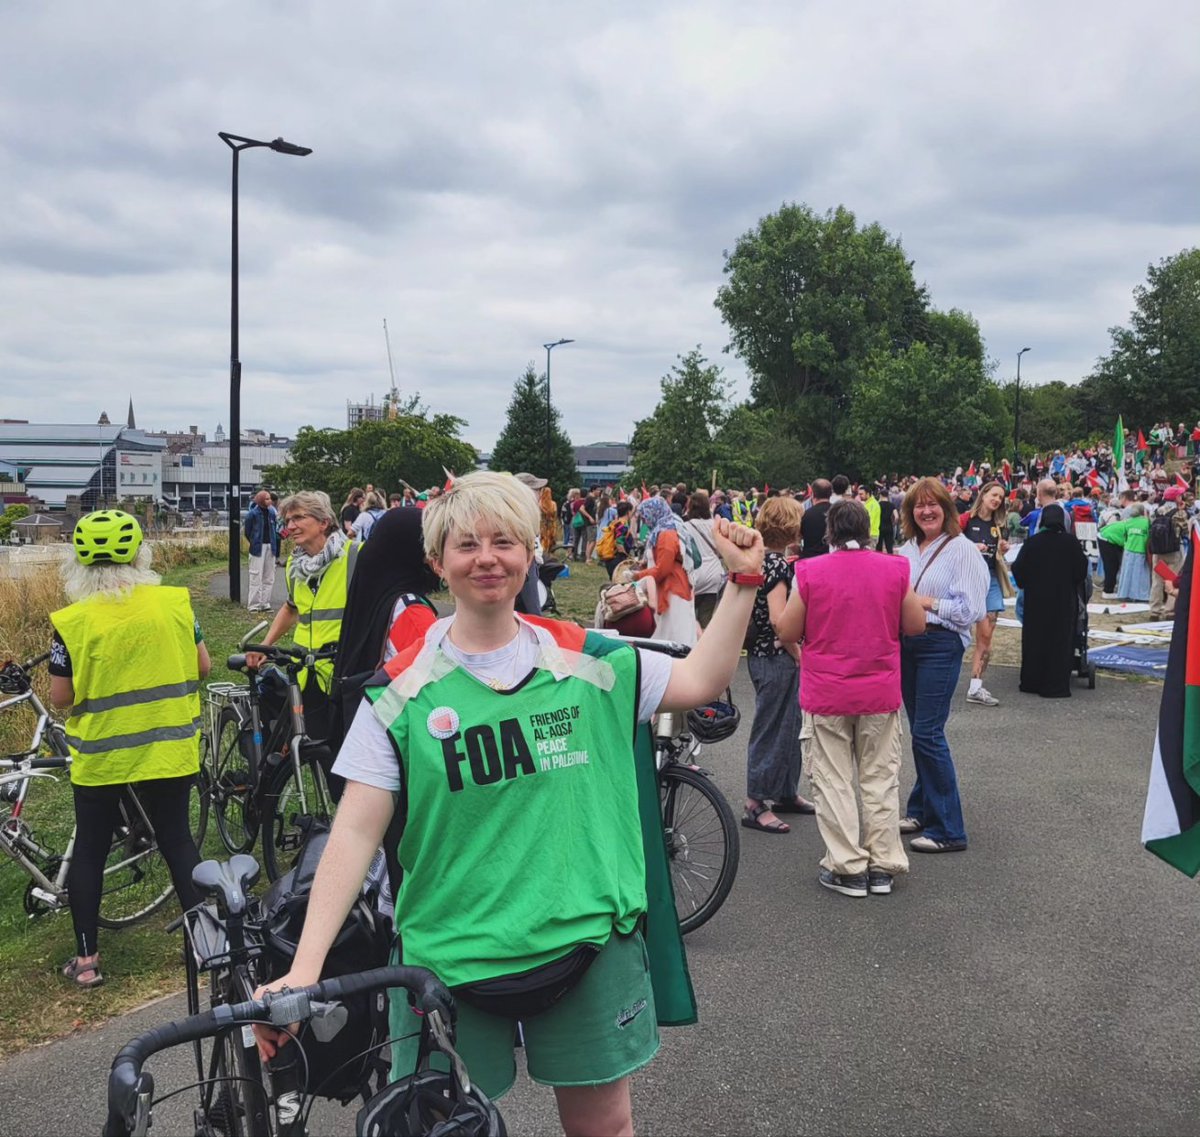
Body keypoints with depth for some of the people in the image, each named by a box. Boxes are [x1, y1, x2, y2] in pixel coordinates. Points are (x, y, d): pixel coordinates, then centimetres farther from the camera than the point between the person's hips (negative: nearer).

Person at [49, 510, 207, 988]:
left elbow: (60, 696, -9)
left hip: (100, 756, -1)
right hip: (169, 749, 2)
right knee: (177, 839, 14)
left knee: (89, 850, 14)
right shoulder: (174, 603, -9)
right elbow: (201, 667, -1)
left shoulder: (71, 622, -14)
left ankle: (85, 958, 20)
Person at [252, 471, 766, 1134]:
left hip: (590, 937, 2)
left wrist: (743, 579, 1)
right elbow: (356, 832, -11)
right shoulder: (402, 690, -8)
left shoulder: (583, 660, 0)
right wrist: (305, 967, -19)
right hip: (448, 955, -2)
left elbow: (700, 681, 7)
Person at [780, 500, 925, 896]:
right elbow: (916, 626, 3)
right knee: (880, 779, 13)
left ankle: (848, 868, 12)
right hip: (881, 692, 2)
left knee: (835, 781, 8)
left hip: (825, 695, -2)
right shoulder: (894, 569, -5)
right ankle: (882, 866, 19)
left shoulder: (810, 572, -10)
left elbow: (787, 632, -4)